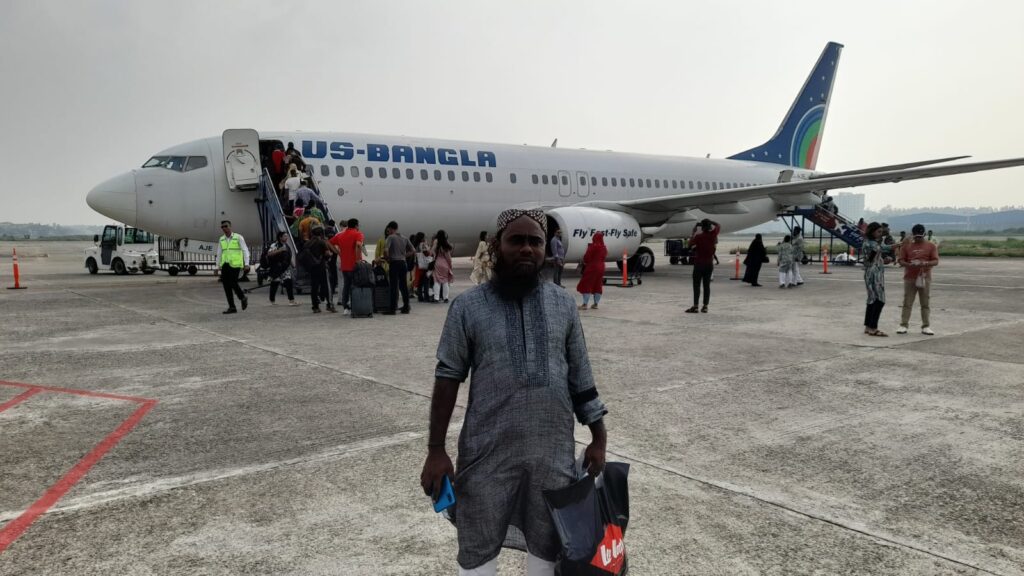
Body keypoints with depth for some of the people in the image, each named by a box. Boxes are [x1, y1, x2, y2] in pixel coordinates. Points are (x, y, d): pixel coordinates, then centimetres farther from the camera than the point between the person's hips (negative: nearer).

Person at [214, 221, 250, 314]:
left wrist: (246, 264, -18)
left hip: (235, 264, -5)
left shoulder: (238, 237, -4)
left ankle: (243, 298, 14)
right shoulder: (221, 239, 12)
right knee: (226, 285, -2)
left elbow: (245, 251, -8)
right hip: (225, 265, 5)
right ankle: (232, 307, 4)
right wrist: (217, 267, 12)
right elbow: (219, 254, 16)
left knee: (233, 283, -15)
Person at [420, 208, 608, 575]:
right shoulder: (468, 307, -5)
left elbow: (580, 378, 7)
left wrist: (598, 438, 7)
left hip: (554, 453, 2)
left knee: (548, 545, 17)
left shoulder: (563, 304, 3)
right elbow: (448, 378, -3)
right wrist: (435, 450, -5)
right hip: (487, 453, -2)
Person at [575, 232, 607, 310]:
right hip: (600, 267, 7)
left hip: (591, 267, -7)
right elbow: (604, 258, 13)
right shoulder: (604, 248, 6)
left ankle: (585, 304, -6)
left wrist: (584, 262, 5)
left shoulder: (593, 246, -16)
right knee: (598, 286, 11)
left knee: (586, 285, -2)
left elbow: (587, 257, -13)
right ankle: (595, 304, 14)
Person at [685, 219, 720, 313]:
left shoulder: (698, 237, -13)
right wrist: (709, 222, 15)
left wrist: (694, 232, 11)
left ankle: (695, 306, -7)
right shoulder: (713, 235, -1)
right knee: (707, 285, 7)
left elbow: (690, 244, 6)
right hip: (709, 264, 4)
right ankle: (705, 306, 7)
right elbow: (718, 226, 18)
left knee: (696, 285, -2)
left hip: (699, 263, -4)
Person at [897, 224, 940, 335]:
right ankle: (903, 325, 5)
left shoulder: (931, 246, 3)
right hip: (909, 278, 0)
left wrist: (925, 264, -23)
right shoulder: (906, 245, 3)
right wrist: (909, 265, -20)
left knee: (926, 303, 4)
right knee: (907, 303, 2)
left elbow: (935, 261, -2)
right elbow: (901, 261, 1)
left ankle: (926, 326, 10)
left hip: (925, 278, 0)